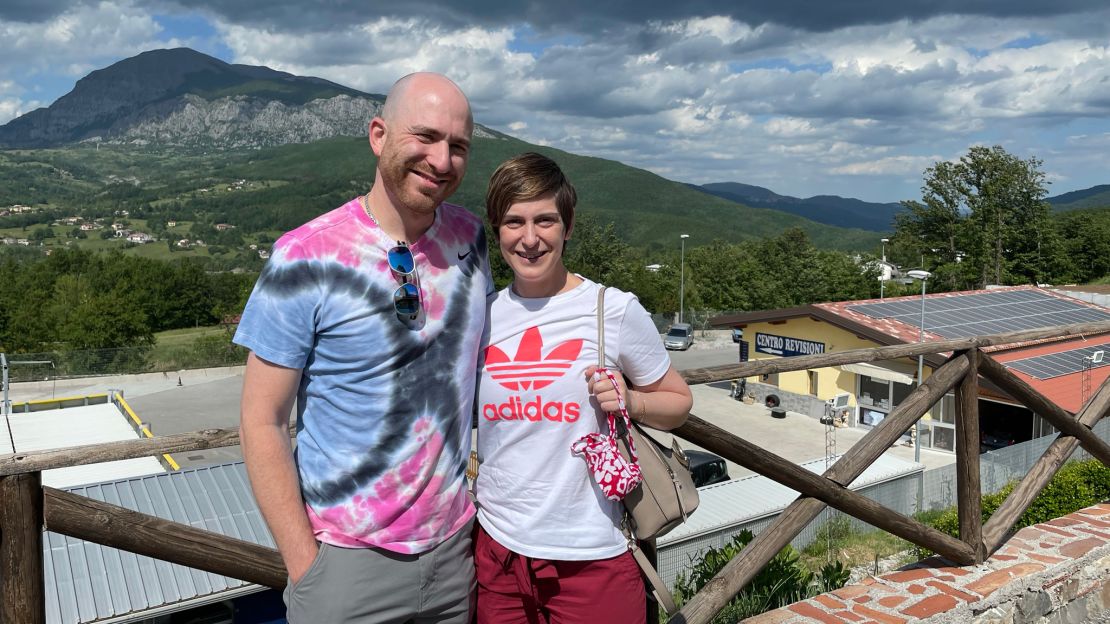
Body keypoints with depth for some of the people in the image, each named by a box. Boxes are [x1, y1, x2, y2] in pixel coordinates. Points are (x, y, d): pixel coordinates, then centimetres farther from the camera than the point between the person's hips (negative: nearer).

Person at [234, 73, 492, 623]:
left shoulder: (470, 237, -1)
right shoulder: (305, 258, -14)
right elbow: (261, 422, -11)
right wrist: (305, 566, -12)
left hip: (455, 546, 5)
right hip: (349, 559, -4)